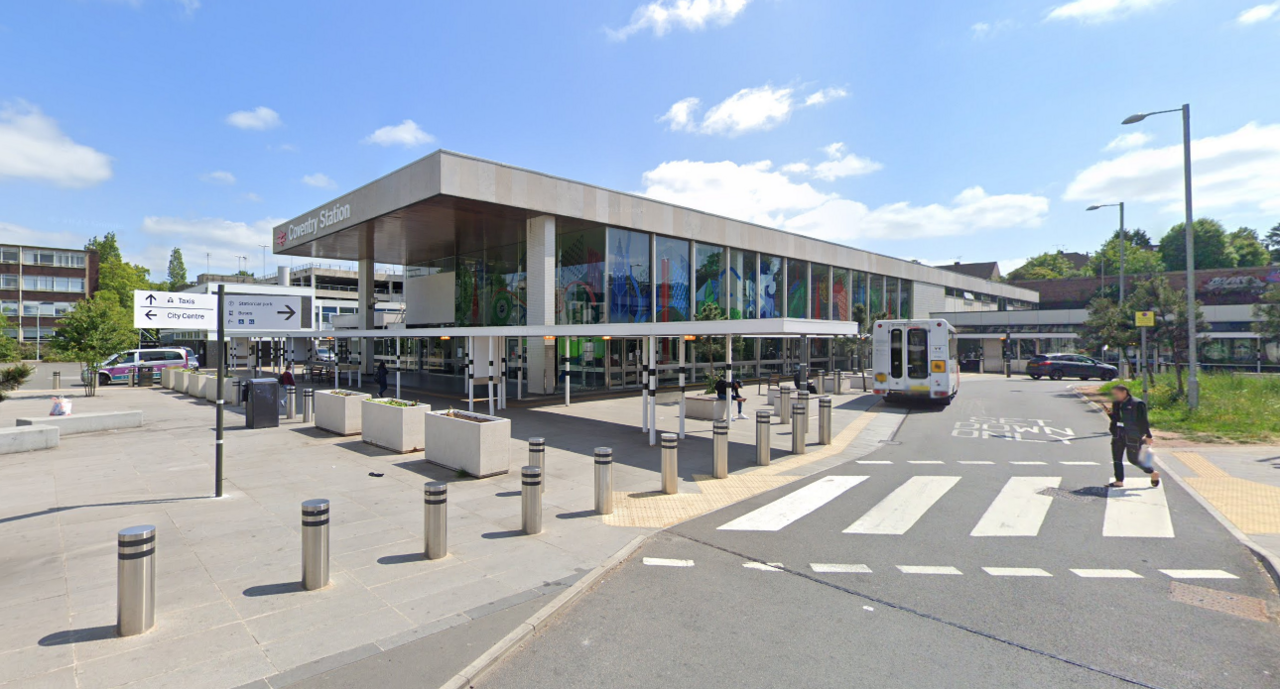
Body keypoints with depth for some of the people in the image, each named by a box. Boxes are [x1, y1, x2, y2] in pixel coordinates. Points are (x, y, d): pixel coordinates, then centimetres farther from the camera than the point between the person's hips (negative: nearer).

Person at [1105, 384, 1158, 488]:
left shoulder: (1137, 404, -10)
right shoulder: (1117, 404, 10)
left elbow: (1143, 421, -10)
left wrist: (1148, 436, -11)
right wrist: (1111, 414, -3)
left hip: (1132, 436, -7)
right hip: (1118, 435, 7)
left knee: (1133, 459, 2)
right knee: (1116, 459, 2)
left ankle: (1153, 473, 27)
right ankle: (1119, 481, 7)